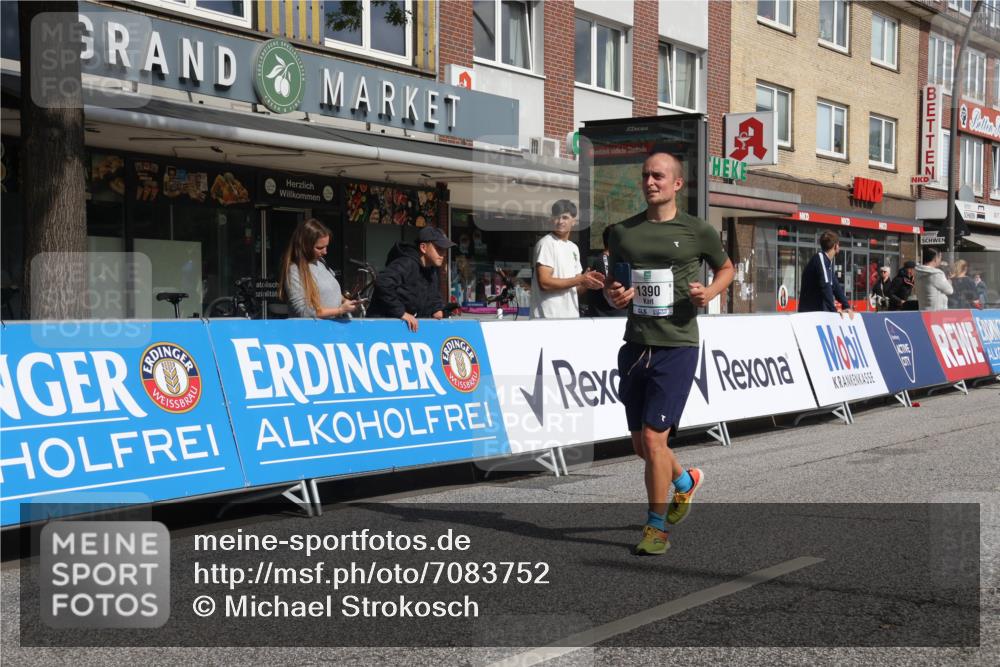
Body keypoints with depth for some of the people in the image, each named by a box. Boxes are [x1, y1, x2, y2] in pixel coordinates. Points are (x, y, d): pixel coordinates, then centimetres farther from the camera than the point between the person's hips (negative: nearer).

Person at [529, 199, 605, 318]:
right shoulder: (546, 244, -5)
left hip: (572, 317, 8)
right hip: (549, 317, -7)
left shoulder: (574, 248, 18)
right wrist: (581, 280, -13)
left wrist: (588, 283, -2)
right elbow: (544, 283, -16)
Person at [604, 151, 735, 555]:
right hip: (635, 345, 5)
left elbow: (726, 267, 15)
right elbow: (611, 282, 19)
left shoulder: (697, 232, -1)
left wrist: (710, 292, -6)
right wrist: (613, 296, -5)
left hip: (677, 346, -5)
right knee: (640, 443, 13)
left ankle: (657, 527, 4)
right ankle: (686, 481, 45)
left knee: (654, 437, -11)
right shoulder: (622, 232, 8)